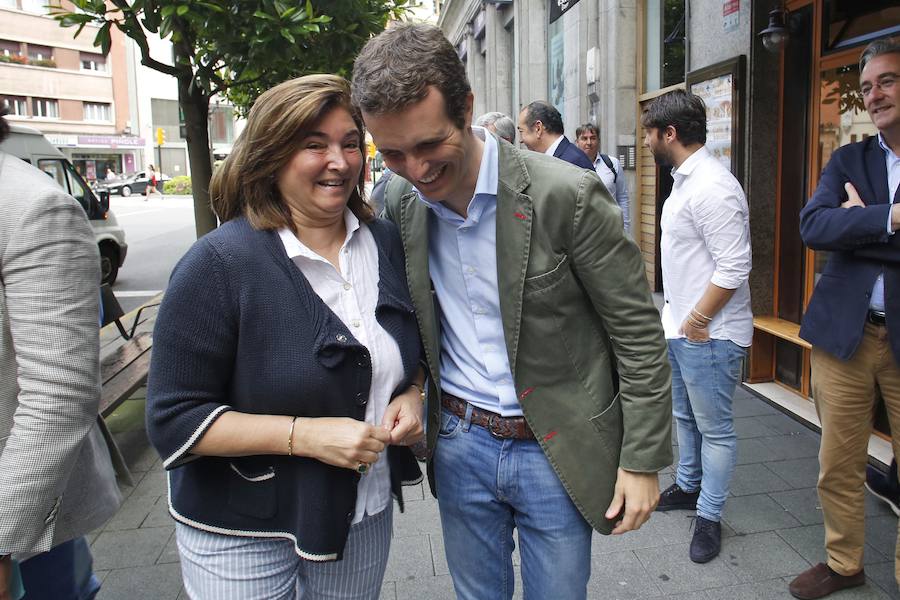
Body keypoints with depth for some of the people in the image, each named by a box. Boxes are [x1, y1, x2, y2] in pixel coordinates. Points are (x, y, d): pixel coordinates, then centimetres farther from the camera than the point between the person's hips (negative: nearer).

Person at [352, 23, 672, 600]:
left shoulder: (568, 195, -20)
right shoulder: (398, 200, -4)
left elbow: (639, 334, -12)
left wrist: (643, 461, -10)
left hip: (556, 450, -3)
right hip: (459, 444, 4)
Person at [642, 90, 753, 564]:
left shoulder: (712, 187, -22)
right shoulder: (684, 180, 10)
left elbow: (734, 267, -25)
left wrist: (697, 321, -18)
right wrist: (678, 317, 15)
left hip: (708, 335, -10)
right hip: (679, 327, 10)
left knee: (714, 428, 7)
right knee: (685, 417, 23)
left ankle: (709, 517, 22)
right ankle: (689, 487, 42)